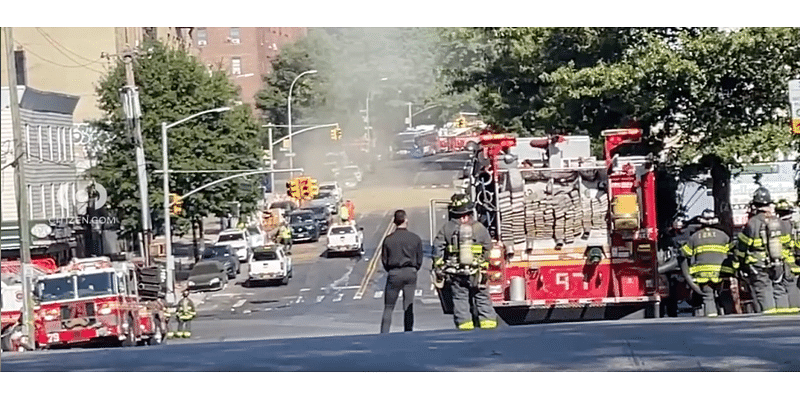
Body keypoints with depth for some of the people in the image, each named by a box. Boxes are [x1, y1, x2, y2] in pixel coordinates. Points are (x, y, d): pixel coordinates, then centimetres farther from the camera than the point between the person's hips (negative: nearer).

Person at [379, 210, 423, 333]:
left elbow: (384, 260, 2)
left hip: (394, 273, -1)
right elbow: (419, 260, 4)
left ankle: (384, 334, -2)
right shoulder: (415, 238, -1)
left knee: (388, 307, 5)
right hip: (411, 273, 1)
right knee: (408, 307, 6)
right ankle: (408, 333, 5)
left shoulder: (388, 239, -3)